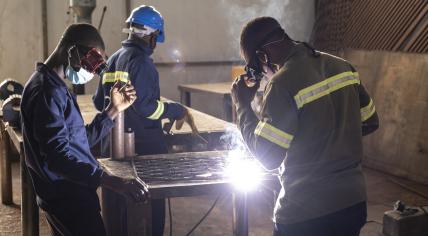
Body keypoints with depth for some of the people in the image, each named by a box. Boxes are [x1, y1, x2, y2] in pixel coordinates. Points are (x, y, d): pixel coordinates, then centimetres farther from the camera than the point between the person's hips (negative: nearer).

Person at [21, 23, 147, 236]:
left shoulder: (53, 86, 15)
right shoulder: (46, 91, -18)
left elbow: (83, 140, 18)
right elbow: (58, 155, -29)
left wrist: (114, 109, 10)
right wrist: (115, 183, -35)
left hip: (65, 194, 11)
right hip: (67, 195, -11)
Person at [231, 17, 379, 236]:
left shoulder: (284, 84, -20)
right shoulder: (343, 66, 0)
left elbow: (268, 157, -17)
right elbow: (370, 122, 11)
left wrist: (242, 105, -8)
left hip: (305, 214, -6)